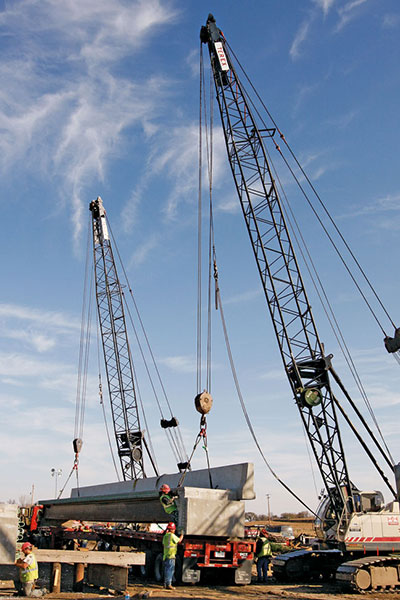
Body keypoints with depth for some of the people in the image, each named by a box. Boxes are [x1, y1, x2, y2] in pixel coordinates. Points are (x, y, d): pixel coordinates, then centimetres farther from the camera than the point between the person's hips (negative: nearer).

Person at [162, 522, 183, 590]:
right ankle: (168, 584, -9)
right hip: (171, 555, -8)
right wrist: (182, 535, 12)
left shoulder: (165, 536, 13)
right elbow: (179, 540, -5)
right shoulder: (172, 535, -13)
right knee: (170, 570, -7)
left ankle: (165, 583, 20)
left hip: (165, 555, 8)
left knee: (166, 570, 15)